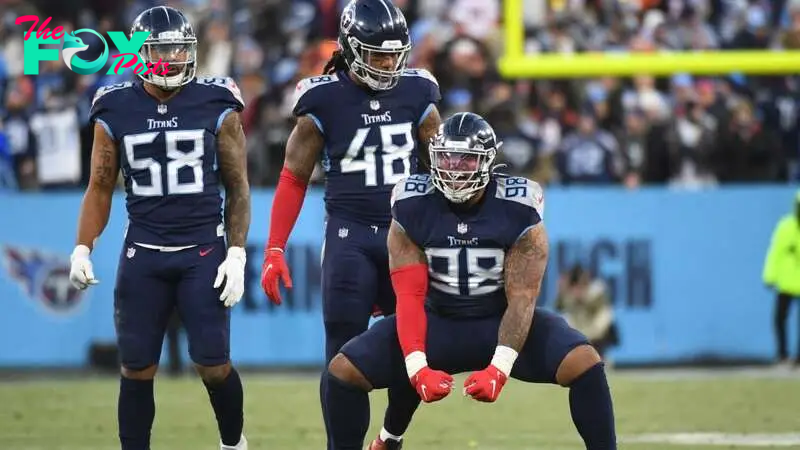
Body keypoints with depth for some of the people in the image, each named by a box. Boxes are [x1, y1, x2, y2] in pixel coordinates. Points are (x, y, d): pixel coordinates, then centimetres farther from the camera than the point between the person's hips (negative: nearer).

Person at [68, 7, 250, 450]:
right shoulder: (116, 111, 1)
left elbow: (237, 187, 4)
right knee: (137, 368, 2)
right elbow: (100, 187, 9)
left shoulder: (216, 106, -2)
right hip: (142, 255, 1)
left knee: (213, 366, -4)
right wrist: (82, 250, -2)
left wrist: (236, 255, -4)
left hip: (204, 251, -1)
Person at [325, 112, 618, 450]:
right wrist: (418, 368, -32)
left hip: (501, 321, -2)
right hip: (438, 321, 2)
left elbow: (521, 298, -21)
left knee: (584, 365, -27)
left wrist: (498, 369, -35)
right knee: (343, 371, -16)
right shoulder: (412, 208, -12)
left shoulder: (518, 209, -17)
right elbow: (410, 297, -16)